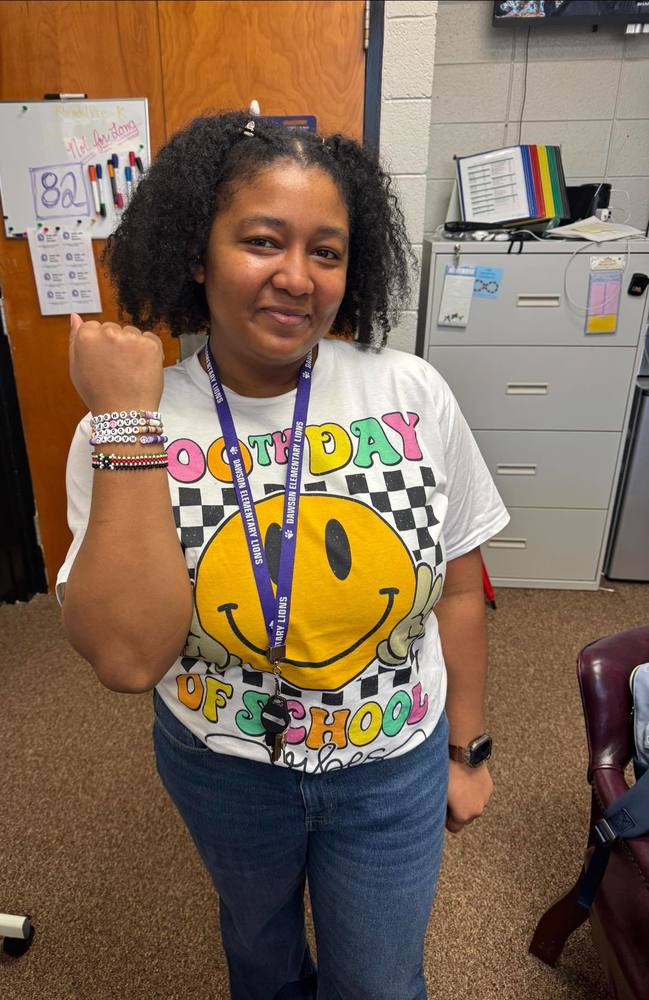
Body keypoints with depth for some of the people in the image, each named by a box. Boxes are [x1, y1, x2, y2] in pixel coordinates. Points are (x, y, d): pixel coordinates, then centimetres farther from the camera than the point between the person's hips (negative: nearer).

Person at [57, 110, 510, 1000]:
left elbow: (458, 589, -7)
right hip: (220, 769, 1)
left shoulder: (413, 394, -17)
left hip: (395, 767, 0)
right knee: (256, 927, 33)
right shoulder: (125, 427, -18)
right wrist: (128, 423, -32)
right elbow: (128, 658, -28)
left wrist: (468, 747, 2)